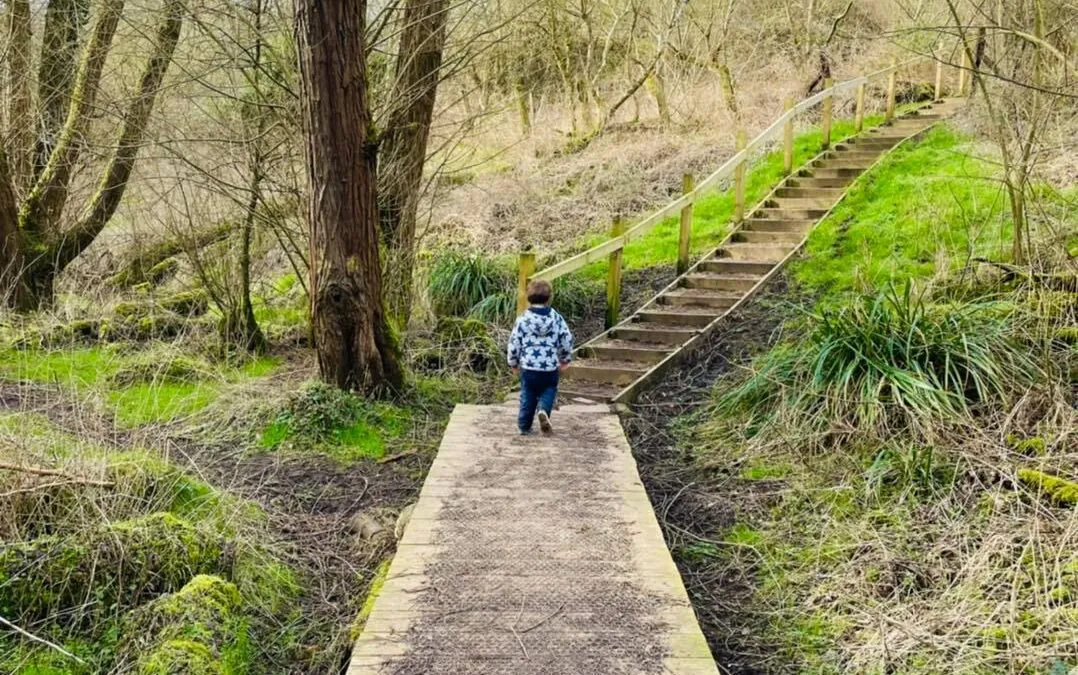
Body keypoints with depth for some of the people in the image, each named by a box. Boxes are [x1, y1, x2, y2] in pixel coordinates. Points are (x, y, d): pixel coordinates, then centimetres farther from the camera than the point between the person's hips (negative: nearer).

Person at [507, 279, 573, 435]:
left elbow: (514, 343, -5)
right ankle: (544, 410, -11)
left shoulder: (523, 319, -8)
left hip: (528, 366, 0)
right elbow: (567, 340, -1)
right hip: (551, 368, 0)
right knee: (549, 391, 18)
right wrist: (565, 360, 16)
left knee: (527, 396, 16)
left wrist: (513, 363, 10)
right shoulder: (556, 318, -4)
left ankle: (524, 426, 20)